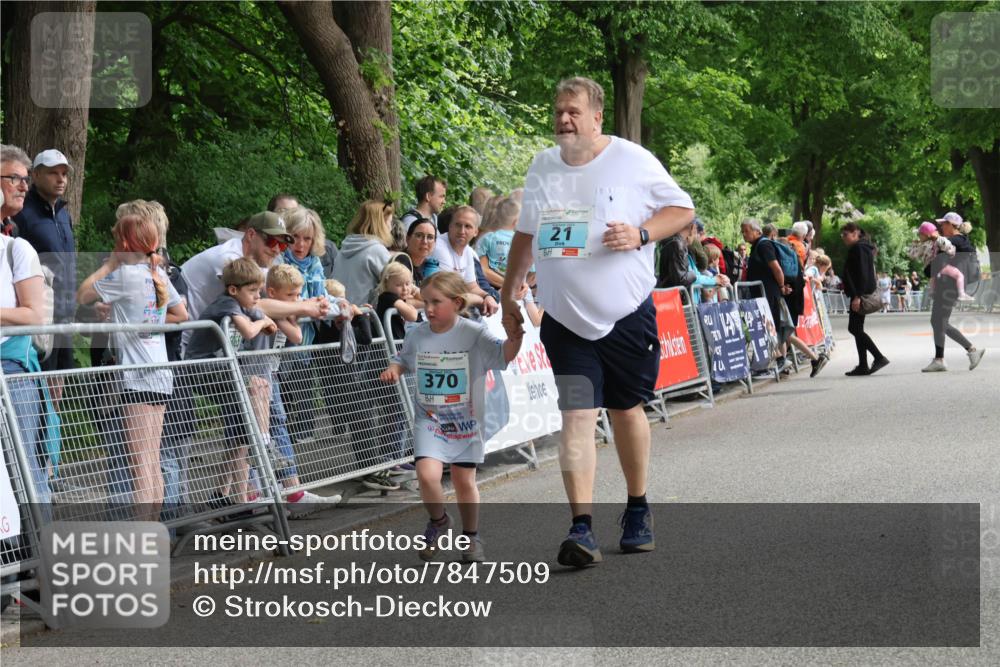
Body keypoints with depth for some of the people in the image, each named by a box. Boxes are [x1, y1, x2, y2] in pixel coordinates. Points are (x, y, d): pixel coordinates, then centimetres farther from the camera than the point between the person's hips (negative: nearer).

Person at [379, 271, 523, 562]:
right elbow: (404, 359, 18)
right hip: (429, 421, 1)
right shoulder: (417, 335, 0)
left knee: (464, 481, 8)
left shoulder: (474, 334, -10)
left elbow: (503, 355, -18)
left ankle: (471, 537, 29)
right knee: (427, 474, -18)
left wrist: (513, 339, -38)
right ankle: (437, 521, 12)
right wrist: (394, 368, -4)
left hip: (466, 421, -1)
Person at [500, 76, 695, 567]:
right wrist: (508, 295, 20)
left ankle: (637, 510, 31)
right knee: (577, 416, -9)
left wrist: (640, 234, -16)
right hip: (565, 319, 2)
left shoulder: (633, 161, -4)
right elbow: (525, 235, 20)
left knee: (626, 409, 10)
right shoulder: (542, 167, 9)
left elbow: (682, 210, 2)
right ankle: (582, 529, -15)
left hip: (627, 314, -2)